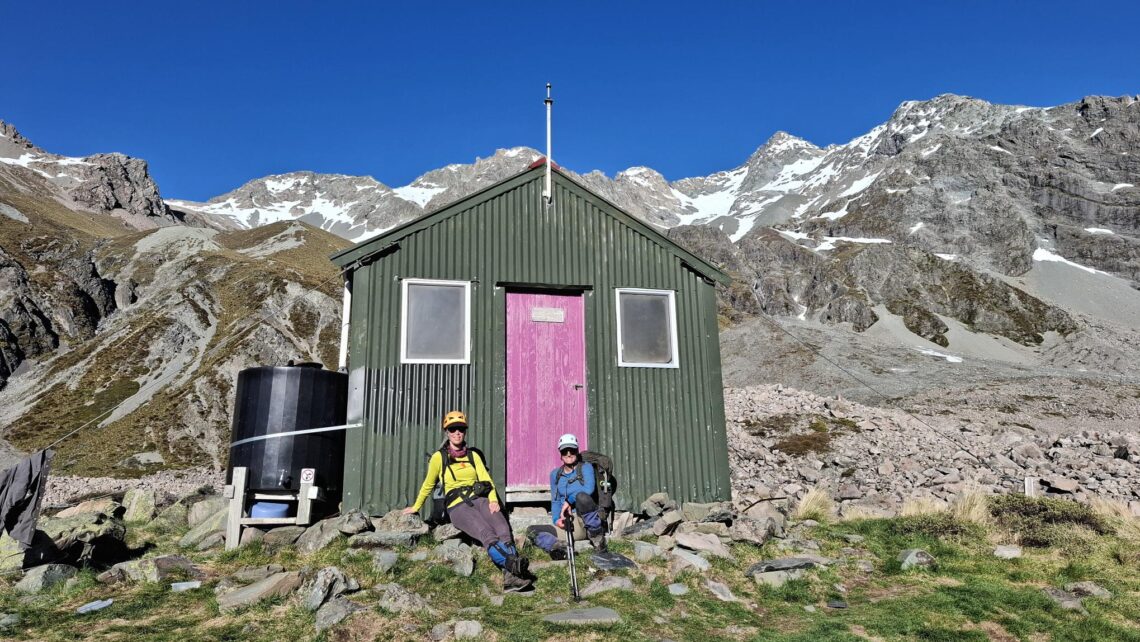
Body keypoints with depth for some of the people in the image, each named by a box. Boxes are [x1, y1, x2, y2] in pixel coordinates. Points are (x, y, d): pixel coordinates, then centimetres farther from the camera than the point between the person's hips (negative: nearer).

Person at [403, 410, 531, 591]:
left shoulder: (473, 455, 19)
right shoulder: (439, 457, 10)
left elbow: (486, 479, 10)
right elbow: (428, 485, 22)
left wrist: (493, 500, -8)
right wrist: (416, 507, 31)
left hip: (480, 500, 3)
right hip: (457, 506, -3)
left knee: (503, 529, -30)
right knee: (487, 533, -33)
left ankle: (510, 576, -45)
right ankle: (512, 563, -57)